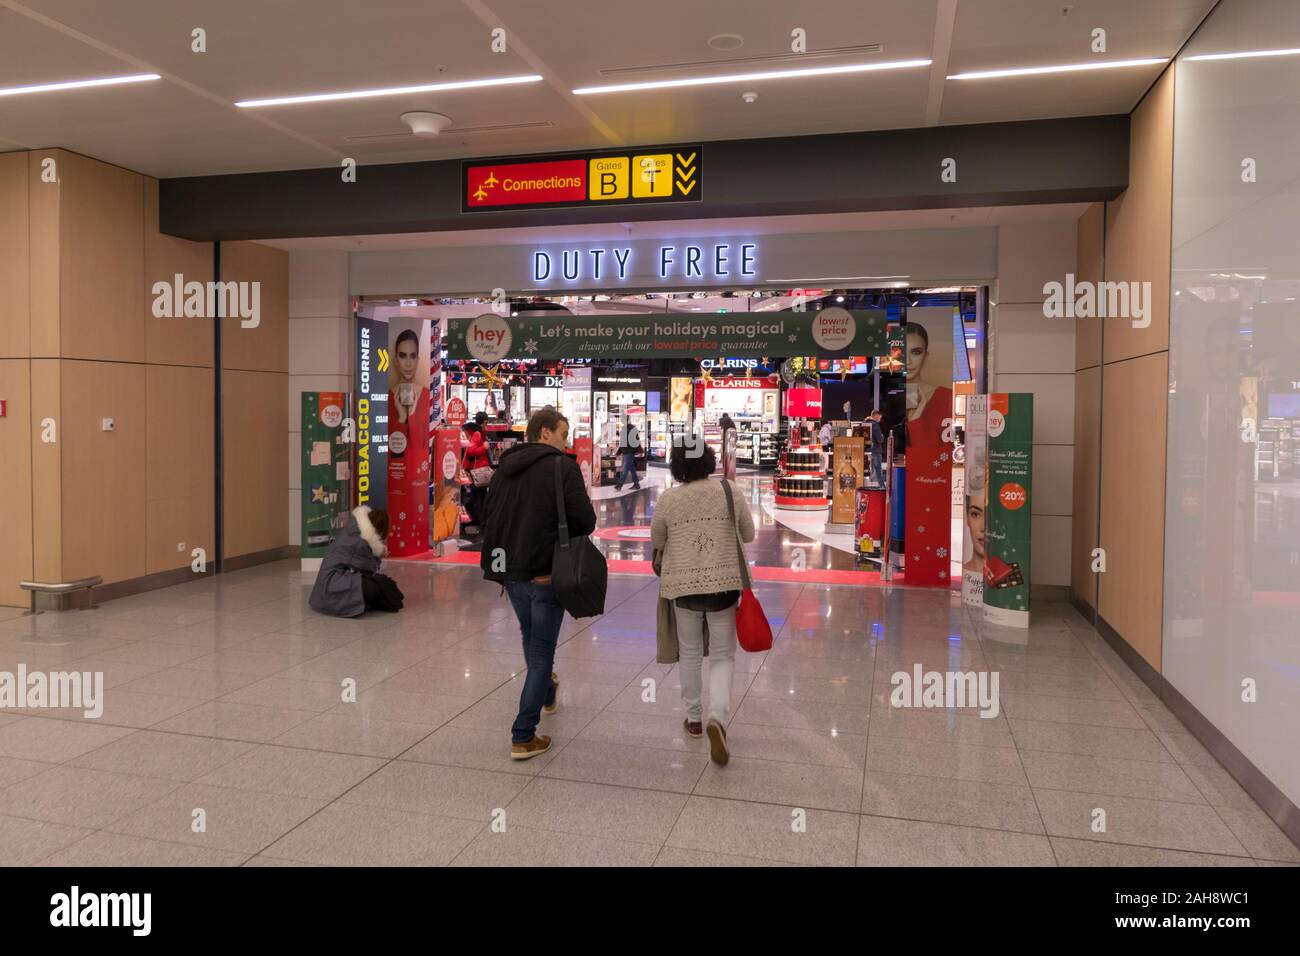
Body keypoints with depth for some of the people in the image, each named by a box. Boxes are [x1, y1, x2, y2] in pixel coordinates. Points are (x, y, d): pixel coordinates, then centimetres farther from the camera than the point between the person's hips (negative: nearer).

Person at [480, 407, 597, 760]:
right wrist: (561, 525, 6)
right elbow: (585, 522, -15)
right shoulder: (562, 467, -11)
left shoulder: (504, 467, 7)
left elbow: (487, 518, 10)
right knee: (541, 649, 2)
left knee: (531, 637, 27)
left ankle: (546, 692, 51)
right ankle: (524, 737, 1)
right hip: (547, 572, -6)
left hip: (510, 571, 6)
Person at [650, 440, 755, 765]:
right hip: (724, 583, 0)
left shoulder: (668, 499, -6)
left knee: (689, 654, 18)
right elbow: (748, 534, 7)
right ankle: (717, 717, -12)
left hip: (682, 584, 0)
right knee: (723, 656, 9)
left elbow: (657, 542, 8)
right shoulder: (729, 491, -4)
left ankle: (694, 718, 29)